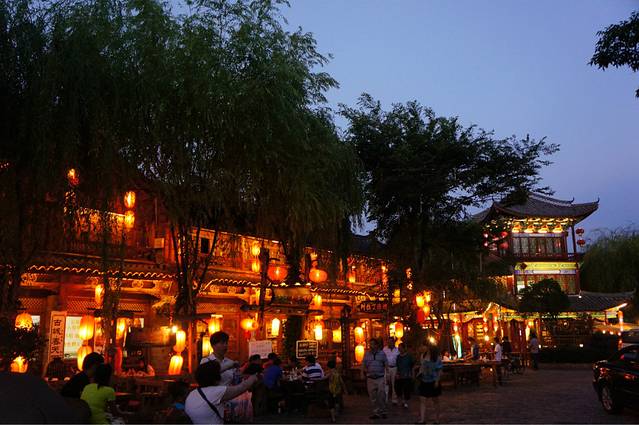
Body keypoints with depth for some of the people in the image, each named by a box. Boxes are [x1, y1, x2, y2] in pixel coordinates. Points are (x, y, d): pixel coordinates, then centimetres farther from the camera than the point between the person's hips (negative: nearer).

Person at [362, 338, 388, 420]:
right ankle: (376, 412, 16)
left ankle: (382, 411, 10)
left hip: (380, 378, -2)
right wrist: (365, 369, -13)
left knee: (381, 395, -6)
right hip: (370, 378, 2)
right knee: (373, 397, 6)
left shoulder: (382, 353, 3)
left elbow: (386, 365, 4)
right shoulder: (366, 354, 7)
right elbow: (363, 365, 9)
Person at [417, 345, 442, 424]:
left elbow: (439, 370, -8)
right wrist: (420, 373, -1)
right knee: (422, 400, -3)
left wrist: (437, 381, -14)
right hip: (424, 382, 4)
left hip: (433, 382, -4)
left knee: (435, 401, 11)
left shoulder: (437, 358, -11)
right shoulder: (423, 356, 2)